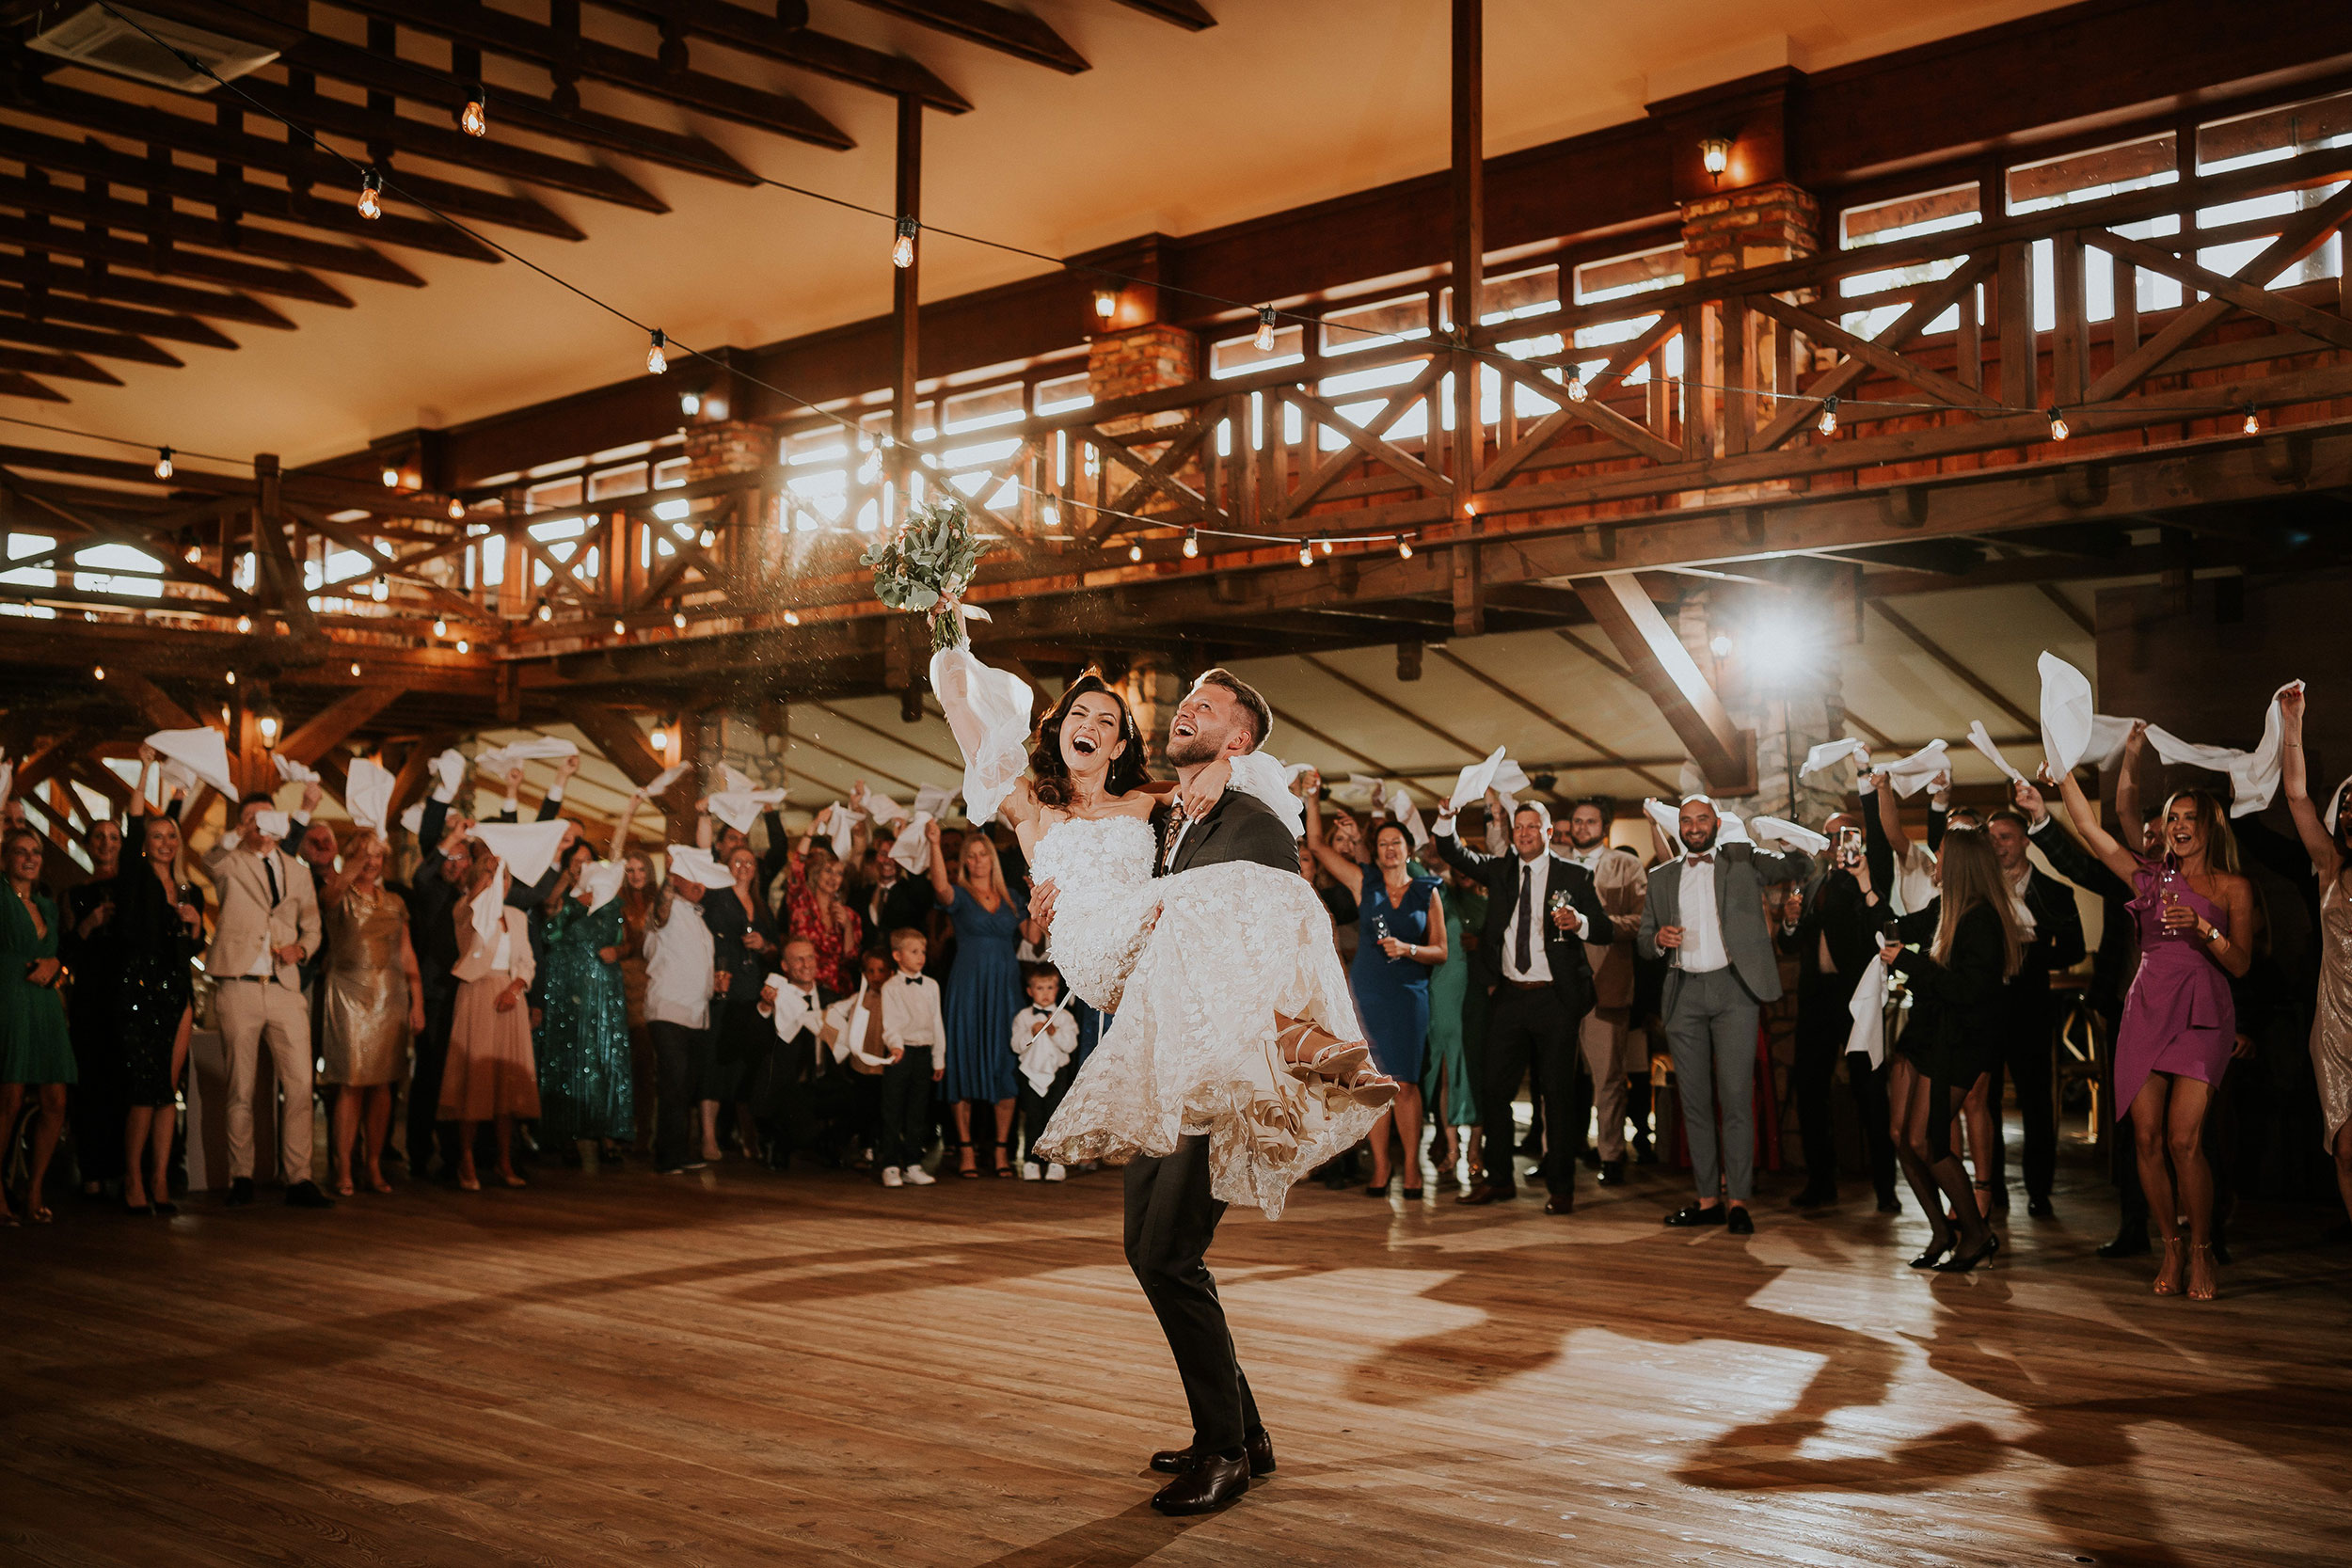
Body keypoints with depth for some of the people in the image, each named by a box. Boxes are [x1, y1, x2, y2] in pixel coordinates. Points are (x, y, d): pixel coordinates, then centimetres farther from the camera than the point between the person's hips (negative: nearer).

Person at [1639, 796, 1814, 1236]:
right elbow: (1644, 942, 17)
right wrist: (1659, 939, -3)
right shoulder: (1662, 879, 17)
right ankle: (1708, 1199, 10)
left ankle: (1738, 1200, -6)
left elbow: (1803, 866, 1)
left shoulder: (1744, 861, 9)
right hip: (1684, 994, 4)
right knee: (1694, 1100, 4)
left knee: (1736, 1096, -9)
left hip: (1733, 989, -4)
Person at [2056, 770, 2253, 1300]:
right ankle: (2170, 1248, 11)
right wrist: (2063, 772, 3)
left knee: (2183, 1141, -13)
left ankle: (2202, 1254, 2)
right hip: (2147, 1011, 3)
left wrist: (2202, 927, -17)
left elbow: (2241, 963, -1)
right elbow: (2088, 827, 10)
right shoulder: (2150, 876, 14)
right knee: (2147, 1137, -2)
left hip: (2201, 1015, -3)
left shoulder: (2233, 888, 6)